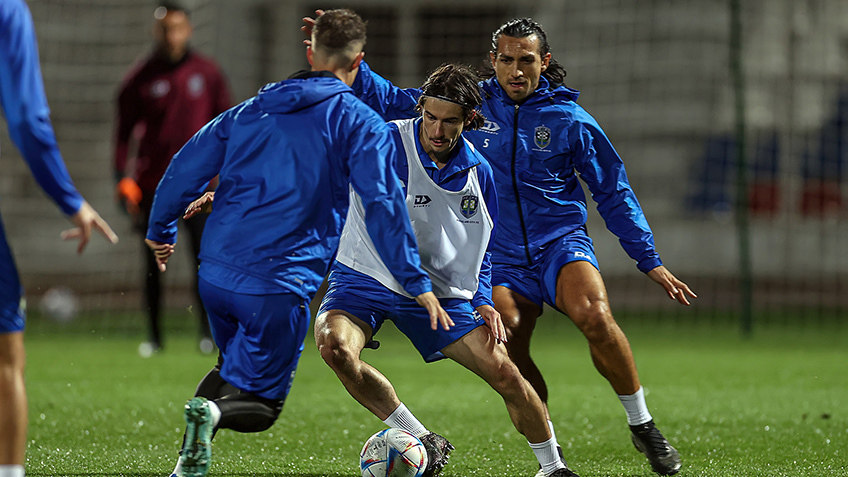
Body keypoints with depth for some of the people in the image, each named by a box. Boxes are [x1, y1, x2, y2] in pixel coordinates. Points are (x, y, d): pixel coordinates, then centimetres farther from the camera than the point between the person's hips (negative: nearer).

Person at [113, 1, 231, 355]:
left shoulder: (207, 73, 5)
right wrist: (124, 180, -3)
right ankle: (154, 336, 11)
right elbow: (124, 131, 5)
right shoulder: (140, 79, 2)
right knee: (153, 264, 2)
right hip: (152, 186, 0)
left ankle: (208, 332, -1)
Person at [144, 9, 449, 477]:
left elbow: (186, 167, 15)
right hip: (280, 286, -5)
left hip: (215, 274, 5)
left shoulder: (250, 110, 14)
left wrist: (160, 230, 29)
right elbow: (383, 205, -9)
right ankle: (213, 413, -28)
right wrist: (417, 283, -7)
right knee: (260, 404, 6)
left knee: (233, 365, 29)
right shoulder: (358, 122, -1)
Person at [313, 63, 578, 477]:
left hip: (442, 294, 3)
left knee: (504, 372, -5)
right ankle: (421, 441, -18)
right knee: (335, 346, -32)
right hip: (365, 278, -3)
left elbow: (482, 245, 14)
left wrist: (484, 302, 2)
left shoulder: (477, 171, 0)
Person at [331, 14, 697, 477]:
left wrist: (652, 263, 4)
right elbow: (390, 101, 8)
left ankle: (642, 425, -13)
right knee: (508, 355, -16)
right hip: (501, 260, 2)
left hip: (561, 244, -2)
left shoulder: (569, 120, 0)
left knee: (595, 317, -29)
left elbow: (614, 194, 6)